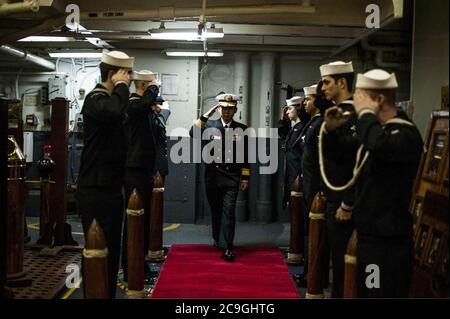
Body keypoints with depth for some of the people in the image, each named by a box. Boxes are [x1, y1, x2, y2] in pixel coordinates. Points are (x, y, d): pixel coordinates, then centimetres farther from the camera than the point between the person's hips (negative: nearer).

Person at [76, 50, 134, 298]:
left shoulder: (110, 98, 17)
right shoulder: (95, 98, -14)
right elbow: (113, 112, -38)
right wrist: (121, 86, -21)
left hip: (110, 188, 10)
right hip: (95, 191, -10)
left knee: (111, 250, 14)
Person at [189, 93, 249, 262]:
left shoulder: (242, 129, 3)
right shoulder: (210, 125, 2)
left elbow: (245, 156, 5)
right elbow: (193, 134, -16)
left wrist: (245, 178, 3)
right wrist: (206, 115, -16)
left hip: (232, 177, -1)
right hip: (213, 176, 1)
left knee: (228, 211, -10)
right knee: (216, 210, 14)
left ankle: (226, 248, -9)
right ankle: (218, 239, 35)